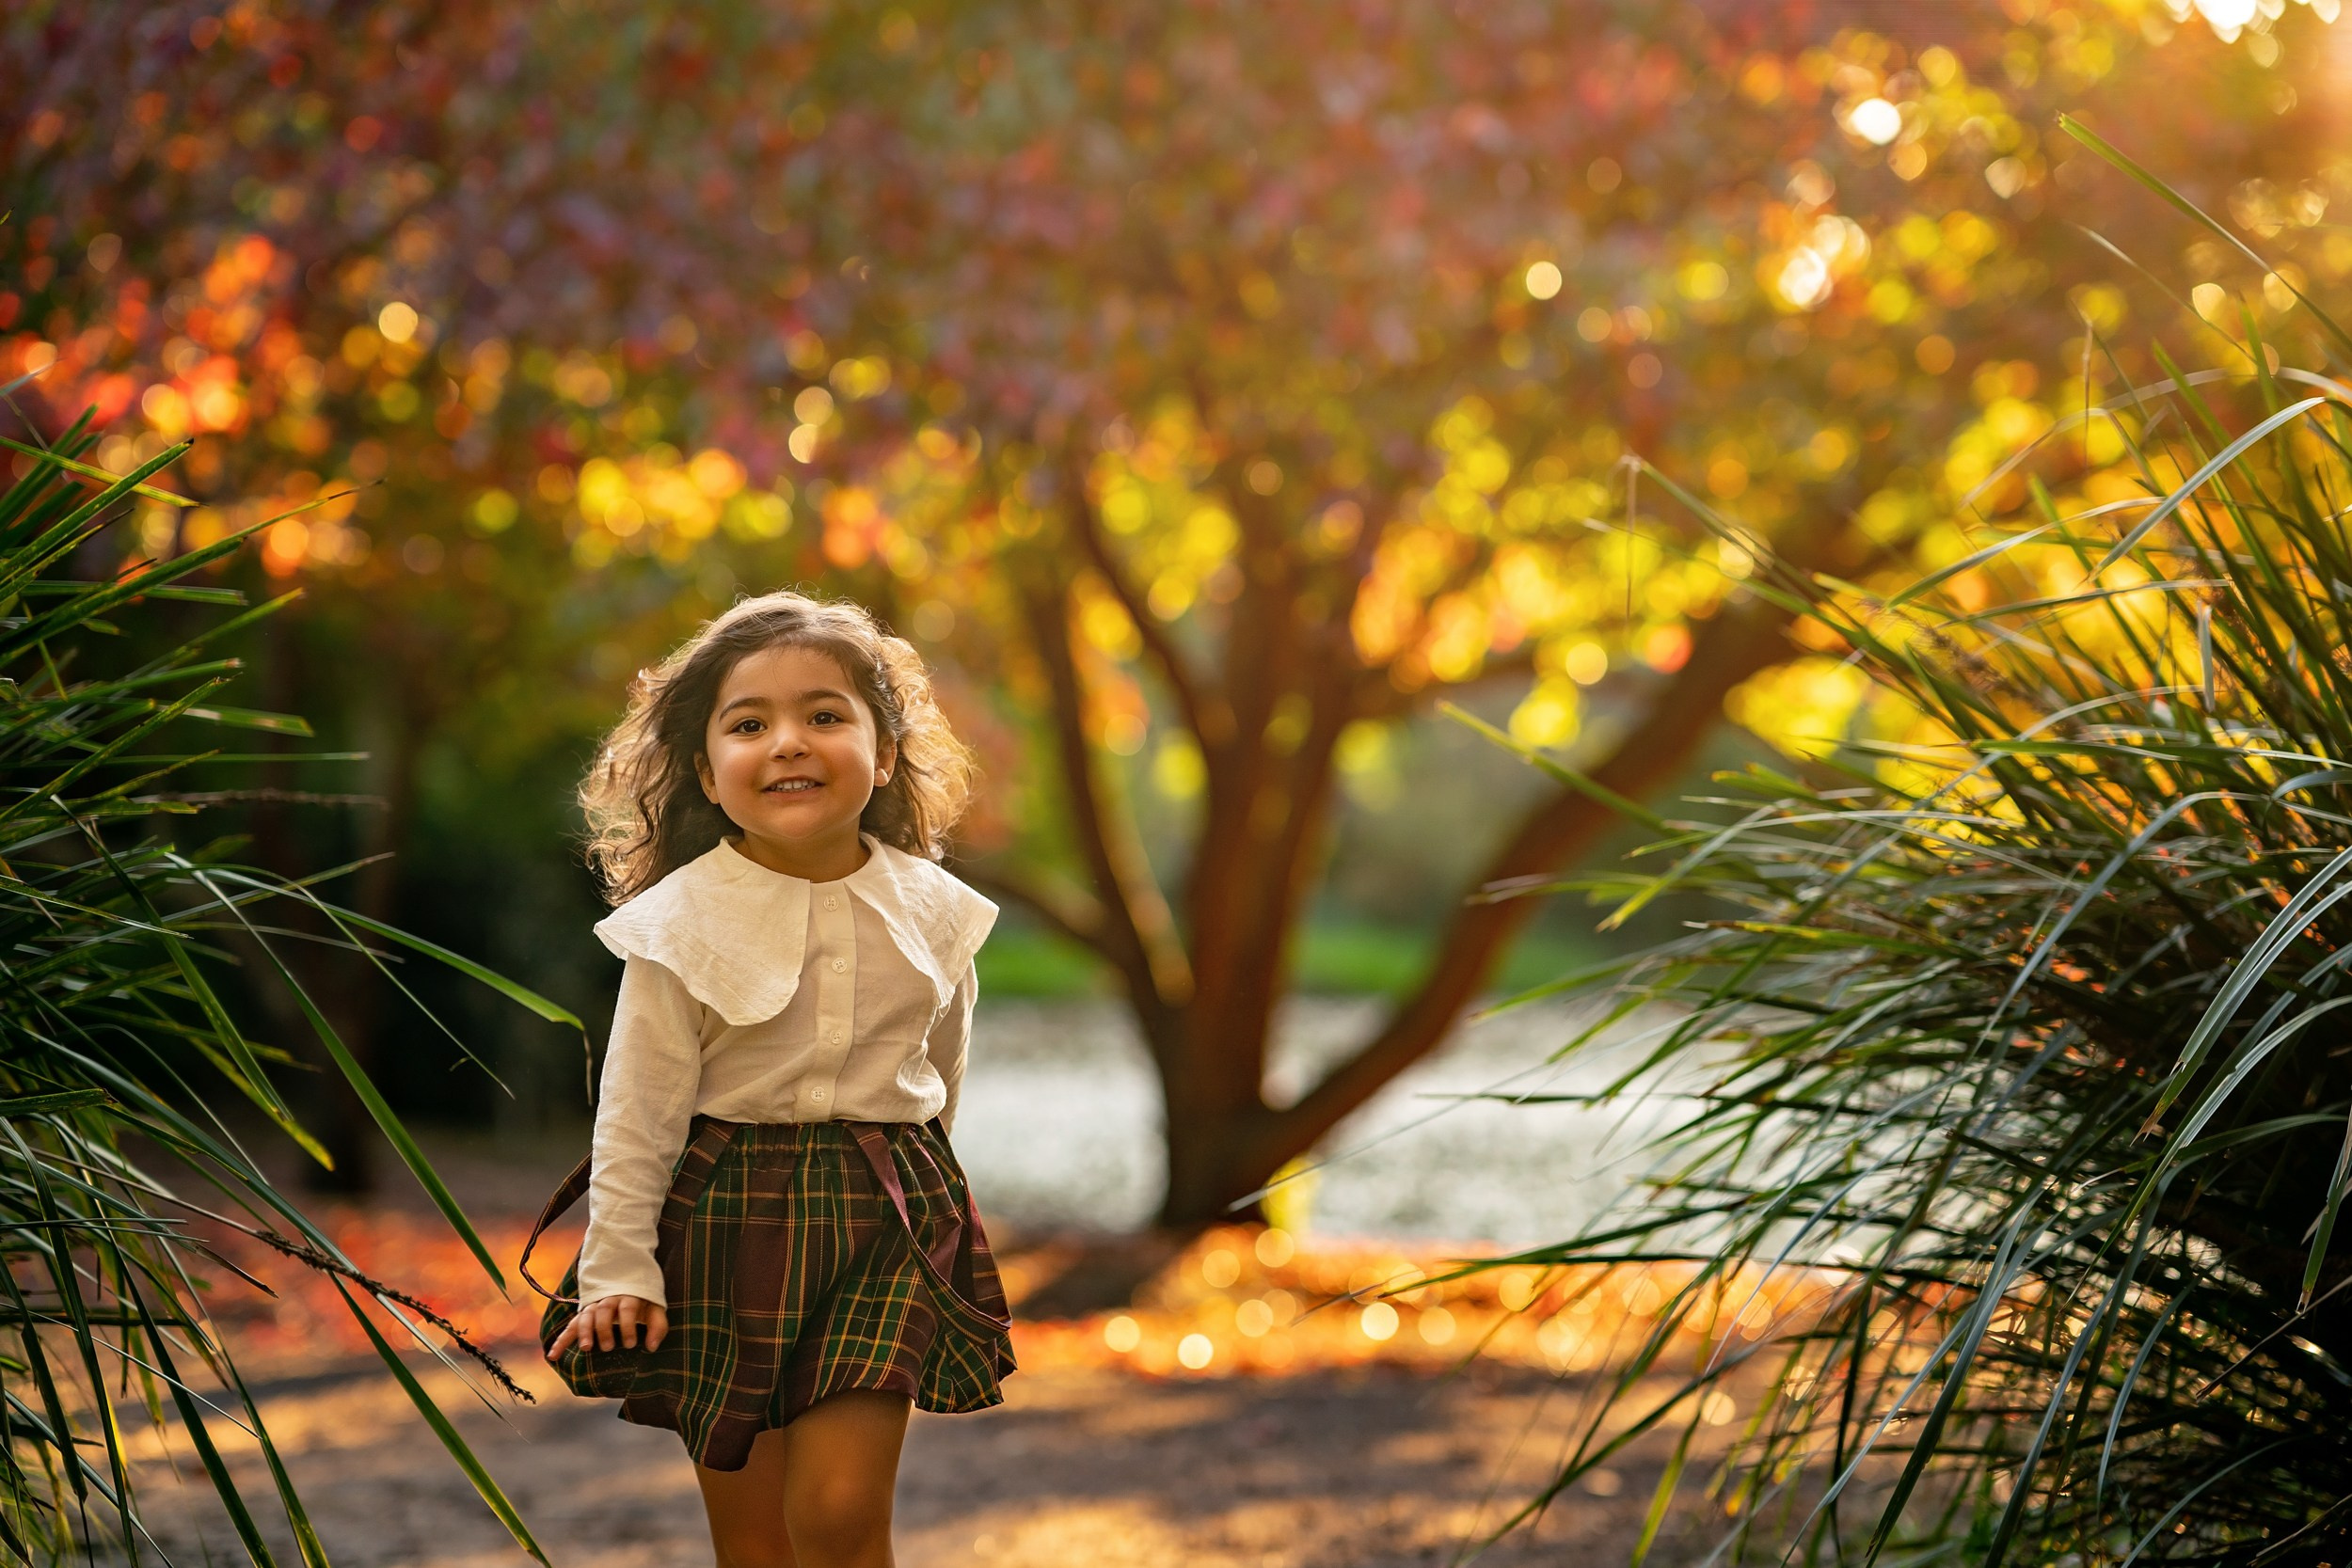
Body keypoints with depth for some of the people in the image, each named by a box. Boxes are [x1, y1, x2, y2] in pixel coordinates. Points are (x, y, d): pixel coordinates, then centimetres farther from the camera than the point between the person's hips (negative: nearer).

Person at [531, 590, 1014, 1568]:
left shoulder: (929, 910, -2)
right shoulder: (681, 923, -10)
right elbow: (636, 1110, -6)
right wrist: (617, 1272, -7)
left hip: (886, 1227, 1)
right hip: (724, 1223, -1)